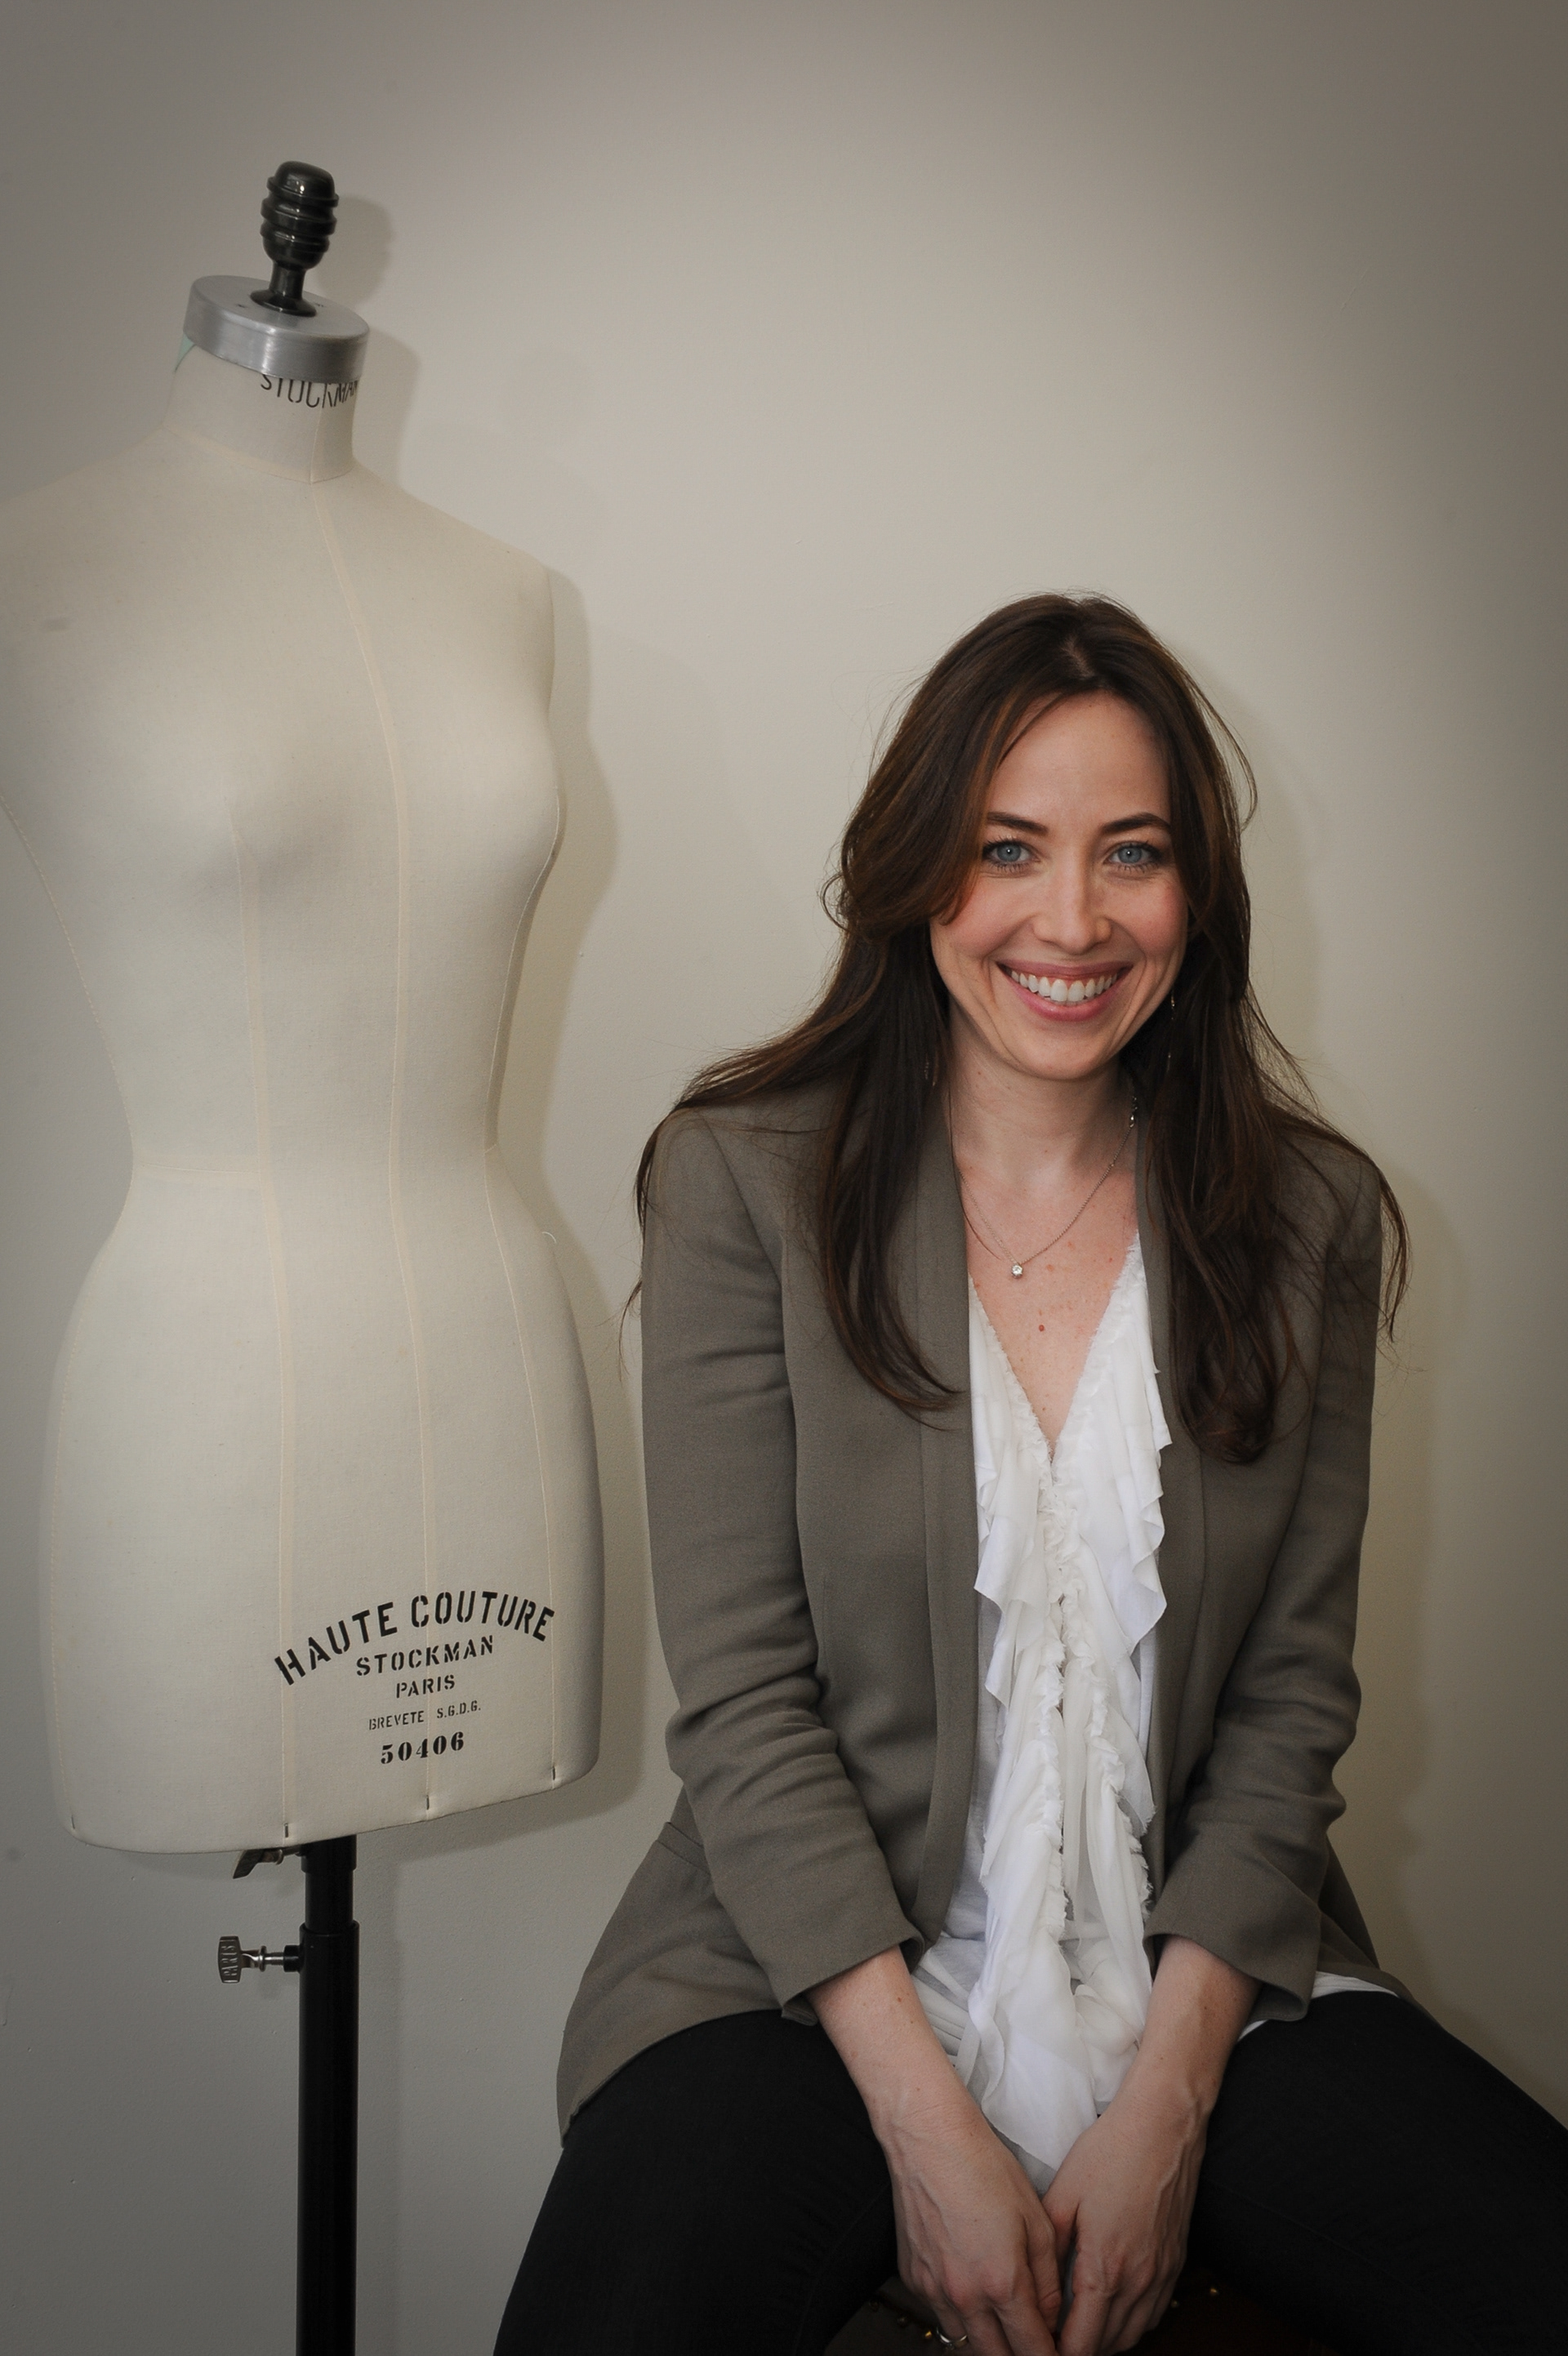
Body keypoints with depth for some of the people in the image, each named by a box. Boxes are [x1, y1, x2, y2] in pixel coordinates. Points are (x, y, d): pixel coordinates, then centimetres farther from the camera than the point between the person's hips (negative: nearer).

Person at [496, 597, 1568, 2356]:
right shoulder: (747, 1182, -6)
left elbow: (1293, 1686, 2)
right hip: (813, 1978, -2)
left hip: (1207, 1974, 3)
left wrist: (1168, 2093, -8)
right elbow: (741, 1694, -8)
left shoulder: (1307, 1219, 2)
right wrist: (926, 2128, -13)